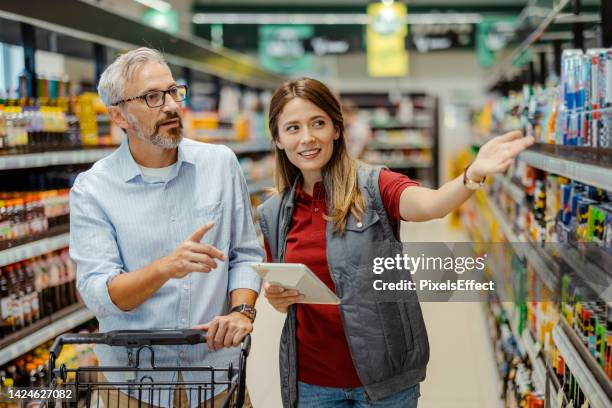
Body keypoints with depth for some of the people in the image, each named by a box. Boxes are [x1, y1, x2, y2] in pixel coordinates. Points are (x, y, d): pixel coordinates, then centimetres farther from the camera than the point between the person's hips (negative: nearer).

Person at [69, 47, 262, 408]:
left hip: (218, 369, 2)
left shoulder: (221, 163, -1)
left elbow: (246, 254, 3)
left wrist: (242, 311, -15)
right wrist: (167, 267, -32)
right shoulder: (92, 189, -9)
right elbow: (99, 295, -16)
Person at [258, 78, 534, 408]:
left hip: (383, 373, -3)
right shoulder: (273, 214, 3)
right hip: (311, 381, 3)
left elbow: (430, 205, -29)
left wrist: (474, 174, -48)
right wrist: (275, 297, -8)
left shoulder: (374, 186, -7)